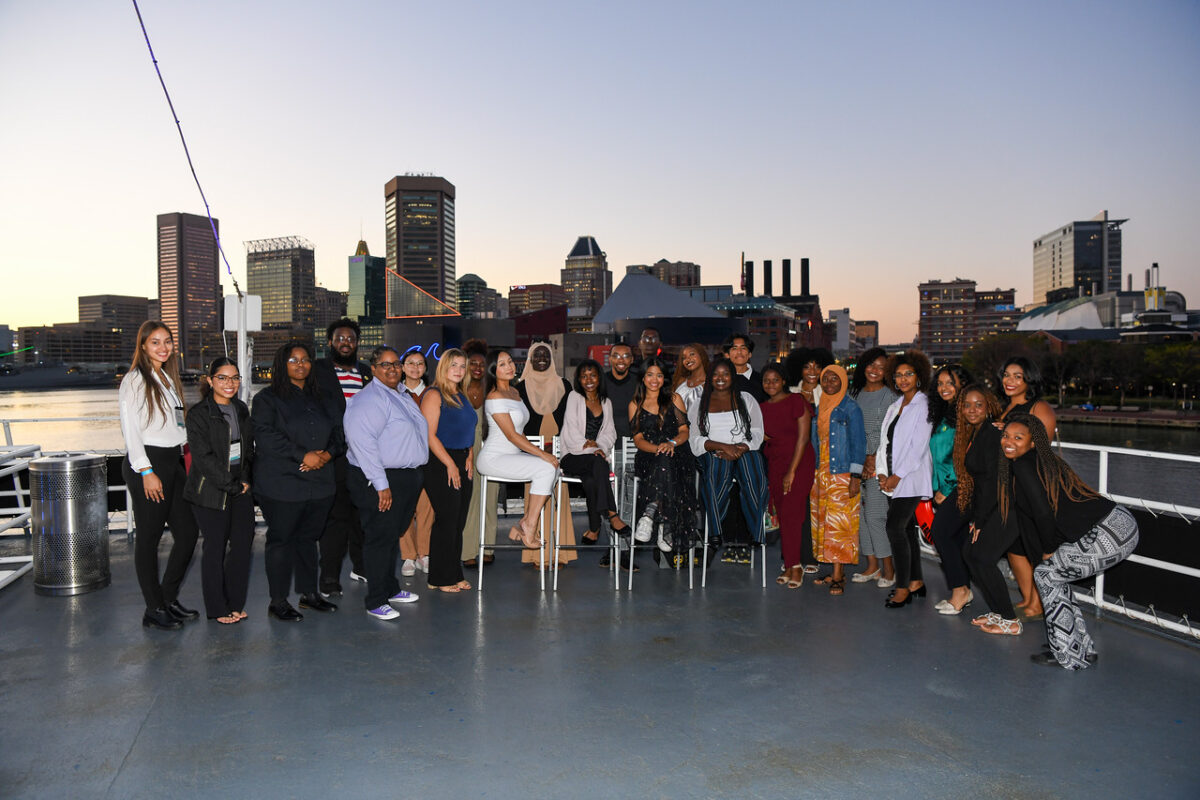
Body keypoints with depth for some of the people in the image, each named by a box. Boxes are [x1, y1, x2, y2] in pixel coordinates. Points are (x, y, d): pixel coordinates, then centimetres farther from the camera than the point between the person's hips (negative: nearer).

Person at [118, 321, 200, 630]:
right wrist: (146, 471, -17)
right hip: (146, 463, -8)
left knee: (188, 532, 8)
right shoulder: (135, 380, -7)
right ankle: (154, 610, 9)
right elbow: (130, 430, -12)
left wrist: (181, 460, 16)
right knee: (149, 537, -1)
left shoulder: (168, 379, 17)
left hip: (172, 461, 8)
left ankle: (169, 598, 22)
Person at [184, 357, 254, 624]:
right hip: (210, 492, -6)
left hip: (241, 489, 6)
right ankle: (217, 608, 14)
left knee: (243, 544, 4)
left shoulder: (241, 410, 12)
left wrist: (245, 480, 1)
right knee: (215, 548, 0)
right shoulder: (199, 414, -8)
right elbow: (203, 458, -13)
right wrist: (232, 486, -13)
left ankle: (235, 603, 19)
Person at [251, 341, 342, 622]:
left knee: (309, 538, 13)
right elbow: (266, 437, -13)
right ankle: (278, 602, 10)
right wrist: (303, 456, -17)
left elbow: (337, 433, 14)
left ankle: (309, 593, 24)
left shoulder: (319, 399, 17)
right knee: (280, 540, 1)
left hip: (318, 483, 5)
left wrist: (327, 454, -7)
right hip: (281, 485, -5)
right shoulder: (267, 399, 0)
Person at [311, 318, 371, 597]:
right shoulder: (317, 370, 0)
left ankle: (361, 566, 31)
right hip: (334, 456, -5)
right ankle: (330, 580, 5)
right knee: (335, 516, -4)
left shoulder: (367, 372, 15)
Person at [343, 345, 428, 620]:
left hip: (407, 478, 9)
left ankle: (391, 589, 32)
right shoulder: (369, 399, -15)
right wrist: (381, 484, -25)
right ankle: (375, 602, 4)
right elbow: (362, 441, -24)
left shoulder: (402, 395, 15)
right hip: (380, 482, -9)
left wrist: (415, 479, 23)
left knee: (393, 535, 19)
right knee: (380, 538, -4)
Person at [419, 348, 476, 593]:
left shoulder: (462, 397, 16)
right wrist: (450, 464, -16)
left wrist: (470, 457, 8)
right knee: (447, 520, -5)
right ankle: (440, 578, 5)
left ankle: (455, 574, 19)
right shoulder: (434, 395, -8)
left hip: (462, 463, 8)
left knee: (459, 521, 10)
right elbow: (430, 435, -14)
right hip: (440, 464, -8)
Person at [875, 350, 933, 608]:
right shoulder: (894, 407, 17)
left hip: (911, 478, -7)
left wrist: (897, 476, -14)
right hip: (893, 479, 7)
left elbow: (918, 446, -14)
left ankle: (903, 587, -6)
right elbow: (885, 442, 14)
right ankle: (916, 581, 21)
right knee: (906, 529, 11)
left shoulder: (924, 406, -7)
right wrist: (882, 473, 2)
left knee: (894, 527, -14)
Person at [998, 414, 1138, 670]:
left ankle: (1071, 656, 10)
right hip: (1120, 523, 9)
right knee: (1054, 573, 17)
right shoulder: (1042, 460, 16)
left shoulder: (1024, 465, -11)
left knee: (1046, 575, 2)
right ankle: (1083, 648, 25)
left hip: (1109, 534, -9)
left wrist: (1048, 550, -2)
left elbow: (1043, 513, -14)